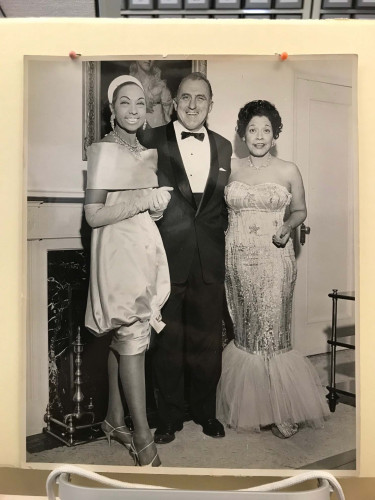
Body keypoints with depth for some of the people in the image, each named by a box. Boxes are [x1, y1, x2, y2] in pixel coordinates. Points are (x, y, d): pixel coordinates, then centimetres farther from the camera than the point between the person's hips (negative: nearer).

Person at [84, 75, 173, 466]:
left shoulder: (145, 151, 15)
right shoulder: (103, 151, -8)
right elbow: (93, 215, -14)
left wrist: (159, 205, 6)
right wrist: (145, 201, -15)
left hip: (144, 249, 7)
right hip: (119, 250, -7)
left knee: (121, 339, 13)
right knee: (133, 339, -6)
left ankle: (114, 419, 26)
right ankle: (142, 438, 5)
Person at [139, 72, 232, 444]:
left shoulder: (223, 147, 11)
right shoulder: (151, 141, 0)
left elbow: (225, 202, 14)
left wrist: (218, 239, 4)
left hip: (210, 262, 3)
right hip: (167, 258, -2)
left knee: (207, 341, 12)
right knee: (167, 342, 9)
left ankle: (205, 412, 33)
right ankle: (169, 417, 28)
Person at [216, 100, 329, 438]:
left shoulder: (289, 171, 4)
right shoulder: (231, 168, 8)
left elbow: (300, 210, 12)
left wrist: (288, 226, -8)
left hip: (274, 257, -2)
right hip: (238, 258, 2)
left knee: (272, 333, -3)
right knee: (243, 333, 8)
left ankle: (281, 410, 15)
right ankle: (248, 406, 25)